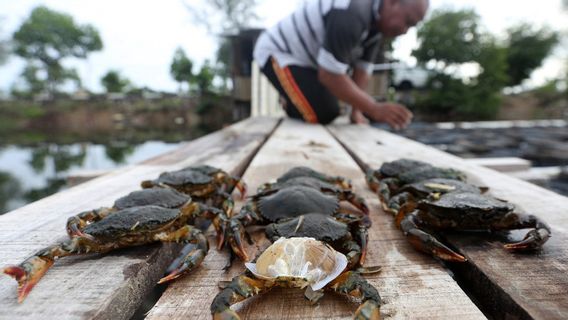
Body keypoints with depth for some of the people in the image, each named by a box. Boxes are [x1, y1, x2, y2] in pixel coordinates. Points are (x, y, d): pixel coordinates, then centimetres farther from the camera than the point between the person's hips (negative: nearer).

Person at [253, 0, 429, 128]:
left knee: (330, 113, 12)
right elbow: (330, 75, -33)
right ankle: (289, 103, 7)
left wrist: (356, 111, -10)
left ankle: (290, 100, 28)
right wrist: (375, 109, -30)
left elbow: (362, 69, 0)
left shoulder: (377, 21, -3)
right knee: (322, 115, -19)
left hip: (304, 58, 9)